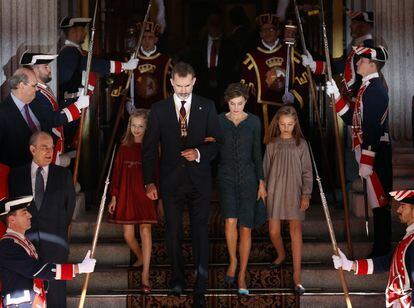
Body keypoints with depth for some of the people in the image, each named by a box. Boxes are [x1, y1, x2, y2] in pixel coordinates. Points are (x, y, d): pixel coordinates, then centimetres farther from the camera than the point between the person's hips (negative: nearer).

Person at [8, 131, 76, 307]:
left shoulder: (63, 174, 7)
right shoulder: (16, 175, 6)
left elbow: (70, 204, 12)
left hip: (54, 242, 0)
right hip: (26, 240, 0)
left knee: (56, 288, -1)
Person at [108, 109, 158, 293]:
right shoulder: (124, 148, 6)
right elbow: (117, 172, 8)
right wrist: (114, 197, 5)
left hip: (145, 194, -3)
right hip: (126, 194, 3)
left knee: (145, 230, -10)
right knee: (128, 235, 4)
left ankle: (145, 275, -9)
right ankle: (141, 258, 36)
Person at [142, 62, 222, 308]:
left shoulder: (207, 107, 3)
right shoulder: (159, 109, 3)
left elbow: (217, 142, 3)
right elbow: (150, 147, 4)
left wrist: (199, 153, -18)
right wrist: (149, 181, -2)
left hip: (199, 180, -1)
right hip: (171, 181, 1)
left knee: (201, 233, -2)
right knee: (173, 232, 9)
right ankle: (178, 279, 25)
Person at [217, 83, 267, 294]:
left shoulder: (253, 122, 2)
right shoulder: (219, 121, 1)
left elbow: (257, 153, 5)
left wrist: (261, 182, 1)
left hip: (248, 177, 1)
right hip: (226, 177, -1)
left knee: (246, 228, 0)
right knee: (231, 221, -21)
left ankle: (242, 275, 9)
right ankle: (233, 261, 4)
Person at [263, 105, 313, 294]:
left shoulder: (301, 144, 0)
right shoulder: (272, 144, 2)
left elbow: (307, 171, 0)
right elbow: (265, 170, 8)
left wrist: (306, 194, -7)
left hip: (294, 193, -1)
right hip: (274, 192, 1)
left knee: (296, 231, -6)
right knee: (273, 232, 2)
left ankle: (297, 276, -6)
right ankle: (281, 255, 36)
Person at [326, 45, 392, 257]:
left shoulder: (375, 90, -16)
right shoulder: (368, 88, 16)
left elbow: (373, 129, -22)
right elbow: (352, 119, 20)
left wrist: (366, 162, -24)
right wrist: (336, 95, 12)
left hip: (375, 154, -10)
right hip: (371, 154, 10)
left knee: (380, 204, -5)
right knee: (378, 203, 14)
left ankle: (382, 252, 0)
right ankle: (381, 250, 21)